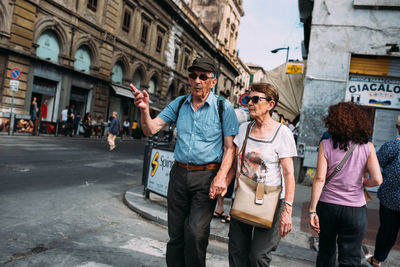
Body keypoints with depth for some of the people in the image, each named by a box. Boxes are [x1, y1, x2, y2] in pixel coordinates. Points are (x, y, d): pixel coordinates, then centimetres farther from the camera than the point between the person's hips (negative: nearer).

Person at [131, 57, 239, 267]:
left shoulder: (224, 108, -3)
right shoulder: (179, 104, 7)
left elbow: (229, 148, -4)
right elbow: (150, 130, 2)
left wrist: (221, 177, -18)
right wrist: (144, 109, -18)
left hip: (206, 176, -4)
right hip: (179, 173, 4)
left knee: (195, 232, -14)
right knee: (176, 233, 10)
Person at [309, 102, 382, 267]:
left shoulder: (326, 145, -6)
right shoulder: (367, 147, -4)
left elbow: (319, 179, -10)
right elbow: (377, 180, -10)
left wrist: (312, 210, -7)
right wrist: (363, 183, 13)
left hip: (327, 207, 1)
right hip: (355, 210, 0)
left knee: (326, 253, 19)